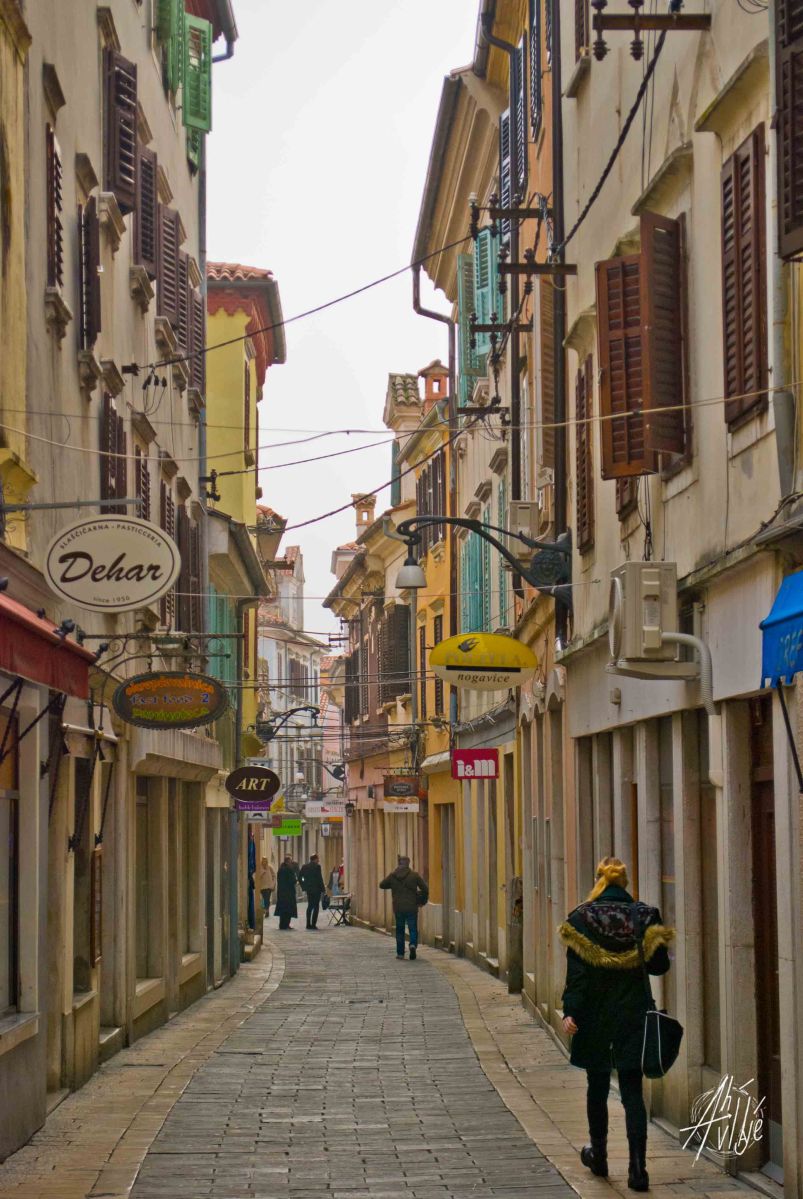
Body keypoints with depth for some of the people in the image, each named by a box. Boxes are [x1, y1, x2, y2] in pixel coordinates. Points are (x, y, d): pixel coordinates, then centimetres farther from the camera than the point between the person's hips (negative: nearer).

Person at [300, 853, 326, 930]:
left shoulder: (304, 867, 6)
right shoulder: (317, 866, -12)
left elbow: (300, 877, 6)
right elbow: (320, 879, -13)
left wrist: (304, 886, 13)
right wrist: (323, 888, -5)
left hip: (308, 889, 6)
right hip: (316, 889, -6)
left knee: (310, 906, 15)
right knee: (316, 906, -1)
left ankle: (308, 924, 13)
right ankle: (313, 924, -6)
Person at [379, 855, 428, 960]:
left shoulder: (392, 875, 0)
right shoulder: (414, 875, -4)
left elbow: (382, 885, 13)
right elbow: (425, 889, -2)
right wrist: (423, 901, 13)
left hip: (398, 908, 1)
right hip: (412, 907, -1)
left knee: (399, 930, 14)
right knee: (413, 929, 6)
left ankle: (400, 952, 14)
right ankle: (413, 944, -21)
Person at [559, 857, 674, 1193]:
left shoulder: (581, 918, -6)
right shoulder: (644, 916, -3)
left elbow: (576, 972, -10)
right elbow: (659, 965, 0)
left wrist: (570, 1011, -12)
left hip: (595, 1016, 0)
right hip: (633, 1015, 0)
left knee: (597, 1088, 16)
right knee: (632, 1092, 0)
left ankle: (598, 1156, 30)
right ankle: (637, 1168, -9)